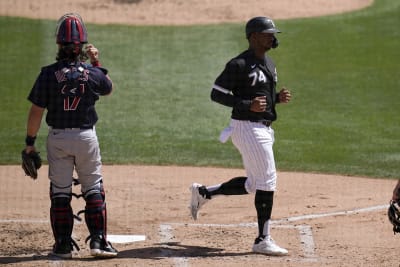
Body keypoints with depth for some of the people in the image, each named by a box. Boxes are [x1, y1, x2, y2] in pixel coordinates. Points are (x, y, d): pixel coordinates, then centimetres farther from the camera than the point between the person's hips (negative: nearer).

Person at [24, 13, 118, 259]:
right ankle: (98, 241, 3)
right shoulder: (93, 73, -7)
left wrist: (30, 141, 2)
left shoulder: (49, 74, -10)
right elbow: (109, 88, 17)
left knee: (60, 191, 8)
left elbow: (36, 111, -7)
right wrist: (97, 63, 19)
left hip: (58, 138, 0)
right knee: (94, 189, 9)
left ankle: (63, 244, 8)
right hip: (86, 137, 0)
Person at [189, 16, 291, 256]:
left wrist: (278, 97, 2)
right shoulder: (239, 65, -14)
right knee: (267, 180, -10)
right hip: (247, 127, -10)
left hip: (264, 128, 10)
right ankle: (263, 240, -5)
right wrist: (248, 105, -24)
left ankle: (203, 193, 28)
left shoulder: (268, 63, 14)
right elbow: (216, 94, -14)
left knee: (253, 184, 14)